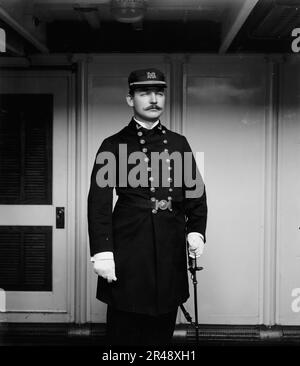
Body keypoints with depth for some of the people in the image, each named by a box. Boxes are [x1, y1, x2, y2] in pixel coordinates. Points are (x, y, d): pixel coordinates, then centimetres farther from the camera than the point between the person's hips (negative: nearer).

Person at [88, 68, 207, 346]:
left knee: (162, 331, 13)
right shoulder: (114, 145, 0)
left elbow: (196, 190, 13)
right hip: (128, 256, -3)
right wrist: (102, 252, -14)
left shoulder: (178, 143, 12)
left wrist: (196, 230, -2)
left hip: (171, 254, 4)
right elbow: (99, 202, -7)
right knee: (123, 333, 5)